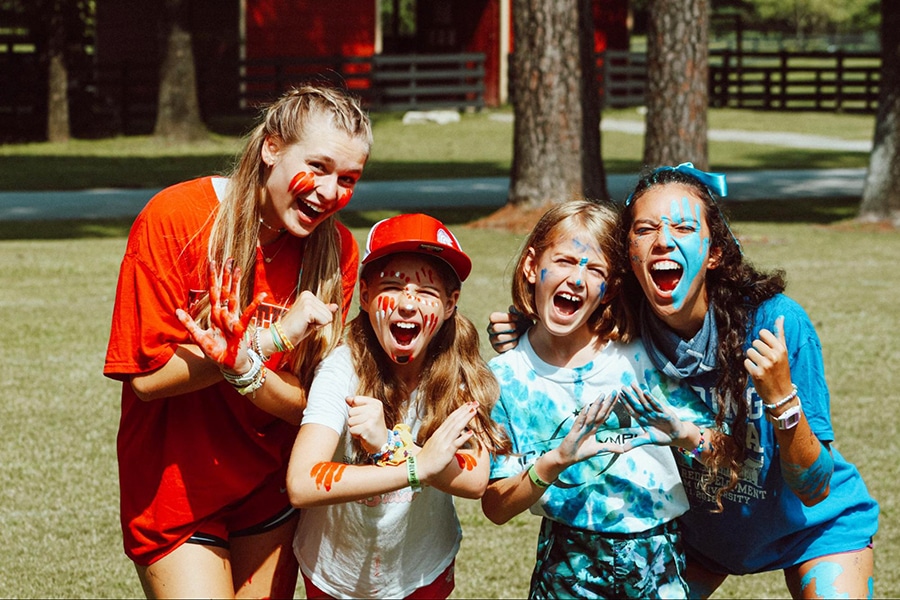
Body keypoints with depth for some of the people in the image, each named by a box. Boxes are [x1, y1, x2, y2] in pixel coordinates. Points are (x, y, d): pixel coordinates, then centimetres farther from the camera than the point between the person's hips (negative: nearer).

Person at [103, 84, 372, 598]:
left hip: (272, 490, 4)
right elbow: (148, 376, -19)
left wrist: (241, 365, -30)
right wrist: (273, 337, -23)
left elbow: (308, 406, -10)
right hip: (173, 492, -4)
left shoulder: (336, 252, -7)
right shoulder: (176, 219, -16)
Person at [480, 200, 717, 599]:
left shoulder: (637, 352, -4)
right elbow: (496, 508, -8)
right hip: (568, 564, -1)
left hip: (657, 556, 1)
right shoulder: (504, 377, -5)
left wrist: (681, 433, -23)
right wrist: (557, 461, -23)